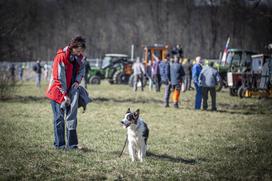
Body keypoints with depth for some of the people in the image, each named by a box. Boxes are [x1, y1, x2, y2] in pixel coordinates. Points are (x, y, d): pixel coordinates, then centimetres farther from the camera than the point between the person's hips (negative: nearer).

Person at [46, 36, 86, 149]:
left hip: (71, 90, 6)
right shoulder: (61, 57, -19)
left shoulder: (79, 57, 1)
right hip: (58, 92, -6)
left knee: (72, 116, 1)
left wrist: (78, 81, -2)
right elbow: (59, 78, -18)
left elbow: (82, 69, 18)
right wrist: (65, 94, -17)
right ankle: (59, 144, 8)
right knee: (59, 118, 1)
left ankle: (72, 144, 3)